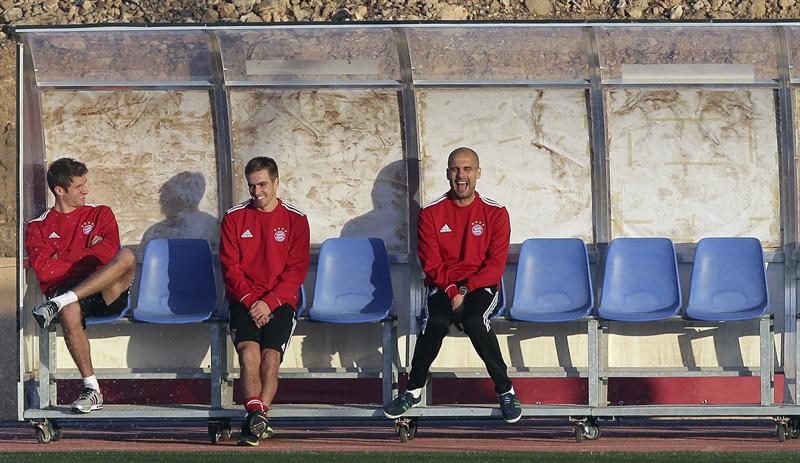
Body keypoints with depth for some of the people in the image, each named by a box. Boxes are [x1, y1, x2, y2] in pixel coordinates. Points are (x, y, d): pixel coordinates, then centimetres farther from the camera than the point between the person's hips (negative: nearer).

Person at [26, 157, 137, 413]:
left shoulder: (100, 214, 18)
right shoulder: (39, 227, 14)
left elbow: (109, 251, -2)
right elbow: (43, 270, -3)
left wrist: (63, 259, -2)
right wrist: (88, 258, 2)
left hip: (107, 295, 1)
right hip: (67, 293, -1)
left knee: (127, 257, -31)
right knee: (69, 314, -40)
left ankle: (57, 304, -36)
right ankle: (92, 390, -35)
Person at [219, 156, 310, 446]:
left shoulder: (295, 220, 7)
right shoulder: (234, 217, 10)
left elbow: (296, 270, 1)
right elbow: (230, 266, 4)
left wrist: (269, 302, -12)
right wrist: (250, 301, -10)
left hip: (280, 302, 0)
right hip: (244, 301, 0)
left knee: (271, 357, -22)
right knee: (249, 351, -26)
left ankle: (255, 420, -27)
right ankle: (257, 416, -37)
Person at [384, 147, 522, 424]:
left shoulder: (495, 213, 0)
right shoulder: (431, 213, 2)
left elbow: (496, 264, -4)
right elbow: (431, 263, -2)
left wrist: (465, 290, -16)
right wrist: (451, 291, -18)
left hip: (480, 286, -1)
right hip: (442, 285, 1)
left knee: (474, 321, -33)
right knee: (437, 321, -32)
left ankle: (505, 390, -20)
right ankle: (413, 391, -17)